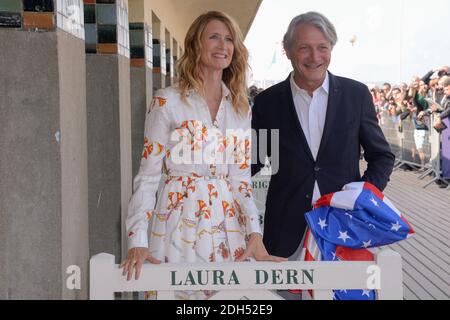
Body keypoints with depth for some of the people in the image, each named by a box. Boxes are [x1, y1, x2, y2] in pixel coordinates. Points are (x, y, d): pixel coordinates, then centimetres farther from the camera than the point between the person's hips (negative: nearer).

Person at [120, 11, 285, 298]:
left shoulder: (241, 107, 9)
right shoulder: (168, 102, -5)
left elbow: (242, 177, 7)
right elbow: (148, 176, -5)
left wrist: (255, 233, -6)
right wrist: (138, 241, -14)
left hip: (229, 225, 4)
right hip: (181, 223, -4)